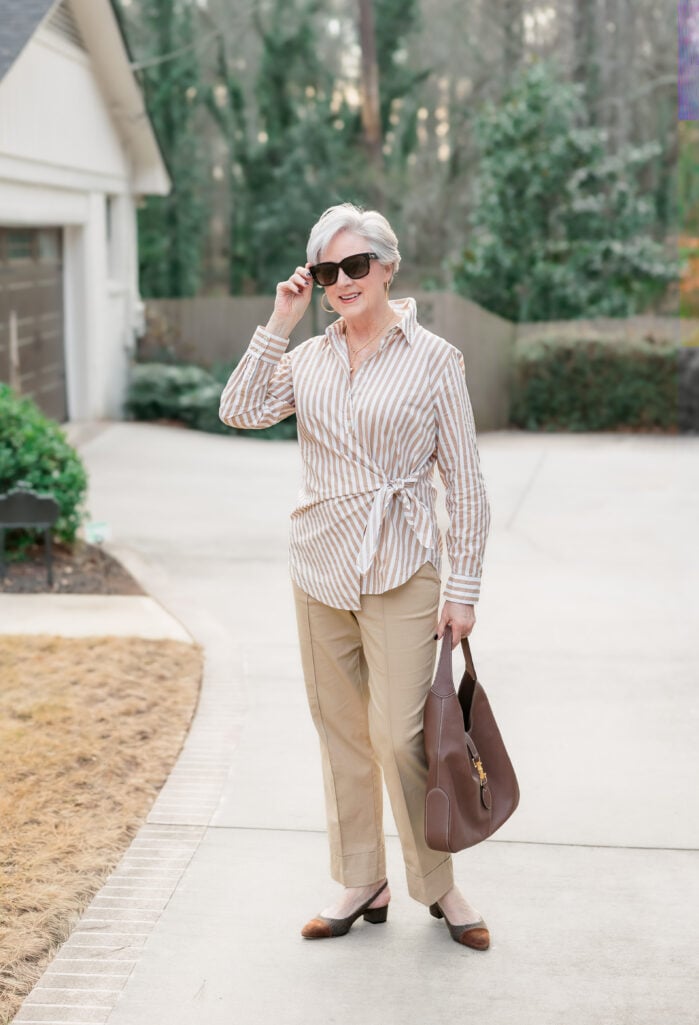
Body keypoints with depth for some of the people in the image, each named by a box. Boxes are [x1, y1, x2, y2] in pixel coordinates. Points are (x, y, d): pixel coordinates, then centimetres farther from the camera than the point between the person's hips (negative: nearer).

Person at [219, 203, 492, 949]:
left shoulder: (433, 359, -3)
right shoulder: (309, 358, 9)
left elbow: (464, 481, -3)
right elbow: (240, 410, -6)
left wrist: (464, 588, -6)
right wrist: (278, 324, -6)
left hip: (400, 574, -4)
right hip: (319, 570, 5)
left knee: (399, 735, -6)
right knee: (340, 732, 10)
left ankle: (438, 886, 13)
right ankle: (362, 886, 24)